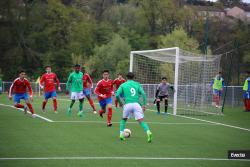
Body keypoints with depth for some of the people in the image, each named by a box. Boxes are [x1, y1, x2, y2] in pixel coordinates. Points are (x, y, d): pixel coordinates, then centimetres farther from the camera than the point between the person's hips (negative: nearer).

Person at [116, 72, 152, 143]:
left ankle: (121, 134, 14)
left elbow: (117, 95, 1)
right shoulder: (137, 84, 15)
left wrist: (120, 102, 17)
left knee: (123, 119, 24)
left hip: (127, 104, 0)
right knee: (141, 121, -5)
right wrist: (144, 104, 3)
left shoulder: (123, 85, 13)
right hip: (136, 104, 0)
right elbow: (143, 93, 2)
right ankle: (148, 132, -28)